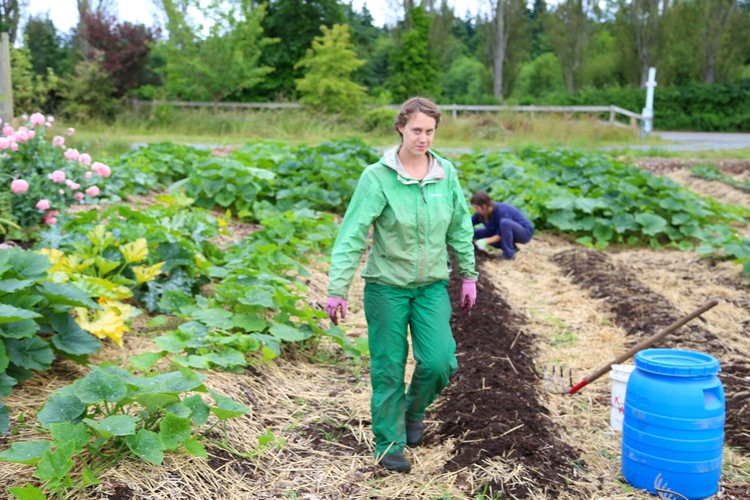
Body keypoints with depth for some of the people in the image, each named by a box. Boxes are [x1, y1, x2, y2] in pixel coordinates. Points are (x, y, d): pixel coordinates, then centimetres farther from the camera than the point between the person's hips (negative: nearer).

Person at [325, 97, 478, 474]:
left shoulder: (446, 173, -1)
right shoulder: (377, 176, -13)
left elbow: (460, 228, 9)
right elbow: (352, 235, -16)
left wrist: (468, 275, 11)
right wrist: (337, 290, -20)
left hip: (432, 286, 3)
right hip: (387, 285, -3)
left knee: (439, 362, -5)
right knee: (388, 369, 5)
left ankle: (413, 410, 28)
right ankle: (389, 444, 23)